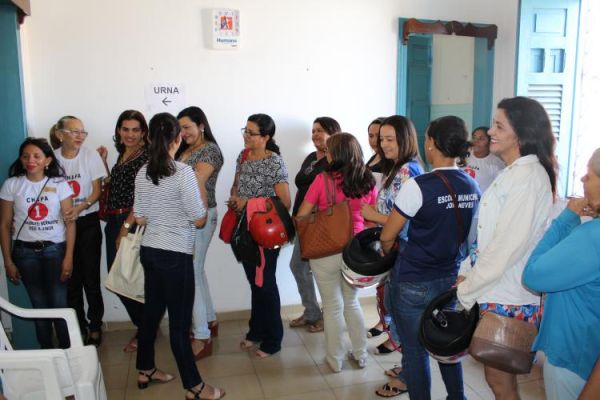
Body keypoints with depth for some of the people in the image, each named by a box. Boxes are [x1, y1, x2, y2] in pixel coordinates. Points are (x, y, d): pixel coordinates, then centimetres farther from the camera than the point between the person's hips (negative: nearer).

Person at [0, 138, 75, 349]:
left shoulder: (59, 184, -3)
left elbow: (70, 223, -4)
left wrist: (68, 257, -9)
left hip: (55, 250, -1)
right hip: (25, 252, 1)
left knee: (59, 304, -5)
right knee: (40, 305, 7)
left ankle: (67, 351, 13)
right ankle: (47, 352, 25)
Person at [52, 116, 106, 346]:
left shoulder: (91, 156, -3)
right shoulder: (53, 158, 0)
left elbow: (97, 190, -4)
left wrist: (81, 206, -21)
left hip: (87, 223, -2)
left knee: (90, 278, 1)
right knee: (71, 278, 7)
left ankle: (95, 327, 17)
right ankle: (79, 327, 23)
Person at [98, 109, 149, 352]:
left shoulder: (147, 156, -12)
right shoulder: (123, 155, 14)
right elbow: (114, 188, 17)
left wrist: (126, 226, -20)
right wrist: (102, 163, 13)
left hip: (133, 223, -9)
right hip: (114, 222, 9)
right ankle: (144, 326, 27)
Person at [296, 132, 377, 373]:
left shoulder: (323, 179, -14)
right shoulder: (368, 181, -3)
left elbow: (302, 215, -6)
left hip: (326, 251, -4)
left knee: (333, 307, 12)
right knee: (352, 303, 22)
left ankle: (335, 359, 25)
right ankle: (360, 355, 31)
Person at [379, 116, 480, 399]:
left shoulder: (418, 186, -19)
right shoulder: (473, 187, -2)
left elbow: (387, 237, -11)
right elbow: (466, 232, 10)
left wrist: (390, 255, 9)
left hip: (414, 283, -6)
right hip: (453, 278, 6)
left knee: (415, 351, 10)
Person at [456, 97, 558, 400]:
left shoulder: (529, 177, -19)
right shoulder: (511, 173, 11)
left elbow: (507, 246, -23)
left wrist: (467, 291, -14)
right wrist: (467, 273, 7)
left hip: (507, 299, -8)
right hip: (494, 292, 9)